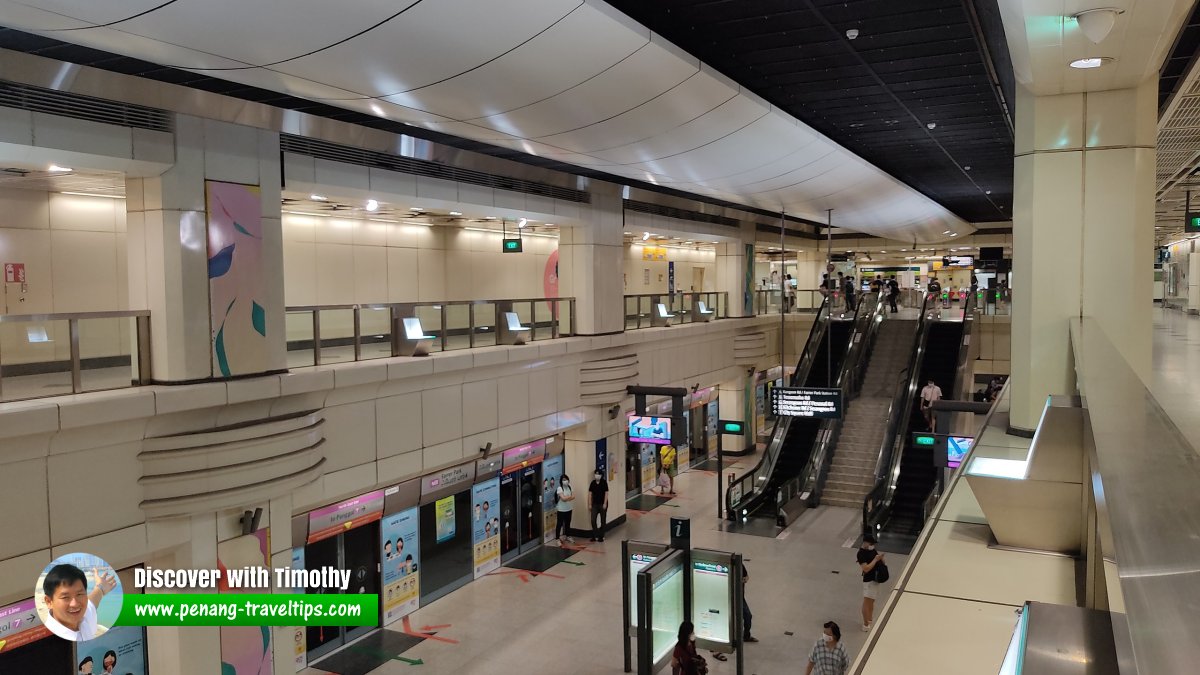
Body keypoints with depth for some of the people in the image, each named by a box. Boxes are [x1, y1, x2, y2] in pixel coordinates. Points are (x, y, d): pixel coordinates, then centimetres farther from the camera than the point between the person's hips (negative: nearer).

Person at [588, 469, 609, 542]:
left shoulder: (604, 483, -7)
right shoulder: (592, 483, 1)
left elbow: (606, 493, -8)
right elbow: (590, 494, 3)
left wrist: (605, 504, -13)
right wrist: (589, 504, -1)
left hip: (602, 504, -2)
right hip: (595, 504, 3)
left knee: (603, 521, 6)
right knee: (593, 520, -3)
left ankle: (601, 536, 16)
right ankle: (595, 536, 9)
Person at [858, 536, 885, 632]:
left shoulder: (871, 549, 6)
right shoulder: (861, 553, -20)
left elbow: (880, 562, 16)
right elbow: (866, 569, -26)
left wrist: (881, 558, -7)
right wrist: (876, 559, -25)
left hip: (876, 578, 9)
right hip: (869, 580, -9)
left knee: (871, 602, 21)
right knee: (867, 602, -3)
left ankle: (870, 620, 35)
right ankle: (866, 625, 4)